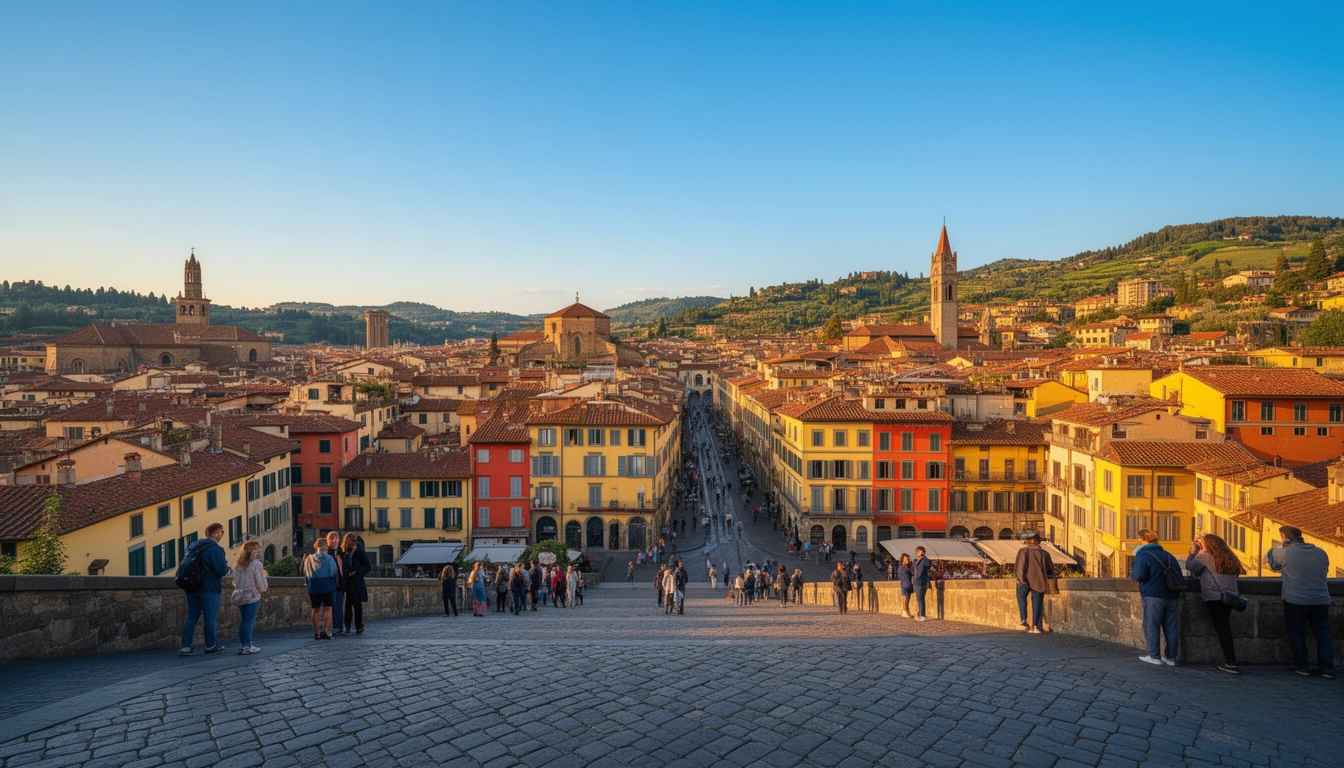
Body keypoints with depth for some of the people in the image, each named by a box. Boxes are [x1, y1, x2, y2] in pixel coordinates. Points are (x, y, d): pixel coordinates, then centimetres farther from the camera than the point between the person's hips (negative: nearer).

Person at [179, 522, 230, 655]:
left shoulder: (193, 546, 12)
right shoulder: (215, 549, -14)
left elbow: (183, 565, 16)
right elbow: (222, 570, -19)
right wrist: (225, 562, 0)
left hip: (191, 587, 7)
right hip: (209, 588, -7)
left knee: (192, 616, 12)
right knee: (210, 617, 4)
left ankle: (185, 646, 6)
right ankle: (210, 645, 13)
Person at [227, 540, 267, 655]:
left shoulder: (237, 563, 3)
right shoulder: (256, 564, -15)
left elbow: (233, 579, 8)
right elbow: (261, 585, -14)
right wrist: (263, 574, 4)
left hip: (240, 596, 6)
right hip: (252, 596, -6)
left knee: (243, 620, 15)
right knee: (249, 621, 0)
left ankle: (241, 645, 18)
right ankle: (247, 646, 2)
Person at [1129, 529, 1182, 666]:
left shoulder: (1142, 555, -6)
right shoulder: (1168, 555, 16)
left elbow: (1140, 575, -17)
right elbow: (1179, 576, 15)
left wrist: (1131, 574, 3)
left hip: (1153, 596, -6)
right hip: (1172, 596, 7)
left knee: (1151, 626, 1)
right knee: (1171, 627, 10)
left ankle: (1154, 656, 2)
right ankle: (1171, 657, 13)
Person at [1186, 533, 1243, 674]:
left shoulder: (1205, 557, -4)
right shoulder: (1229, 558, 16)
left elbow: (1189, 566, 0)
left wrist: (1193, 552, 14)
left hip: (1214, 597, -7)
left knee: (1222, 630, -5)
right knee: (1226, 629, 15)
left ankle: (1231, 664, -8)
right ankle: (1228, 662, 17)